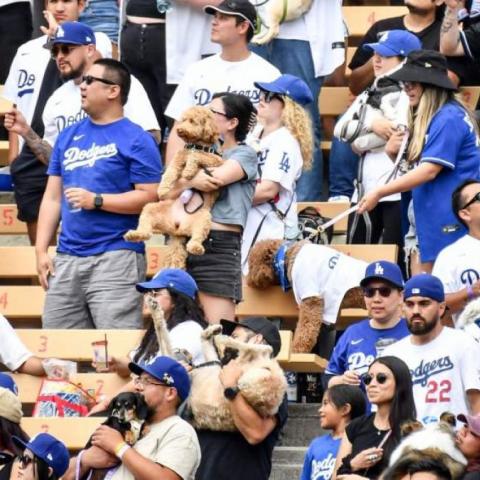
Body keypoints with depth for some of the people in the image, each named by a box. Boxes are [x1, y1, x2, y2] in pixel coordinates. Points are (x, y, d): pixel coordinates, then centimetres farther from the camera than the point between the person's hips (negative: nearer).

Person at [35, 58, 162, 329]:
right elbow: (53, 197, 18)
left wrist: (96, 201, -15)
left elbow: (150, 197, -9)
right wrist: (41, 250, 10)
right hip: (67, 259, 7)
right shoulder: (69, 137, 17)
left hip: (116, 258, -7)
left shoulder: (136, 140, -2)